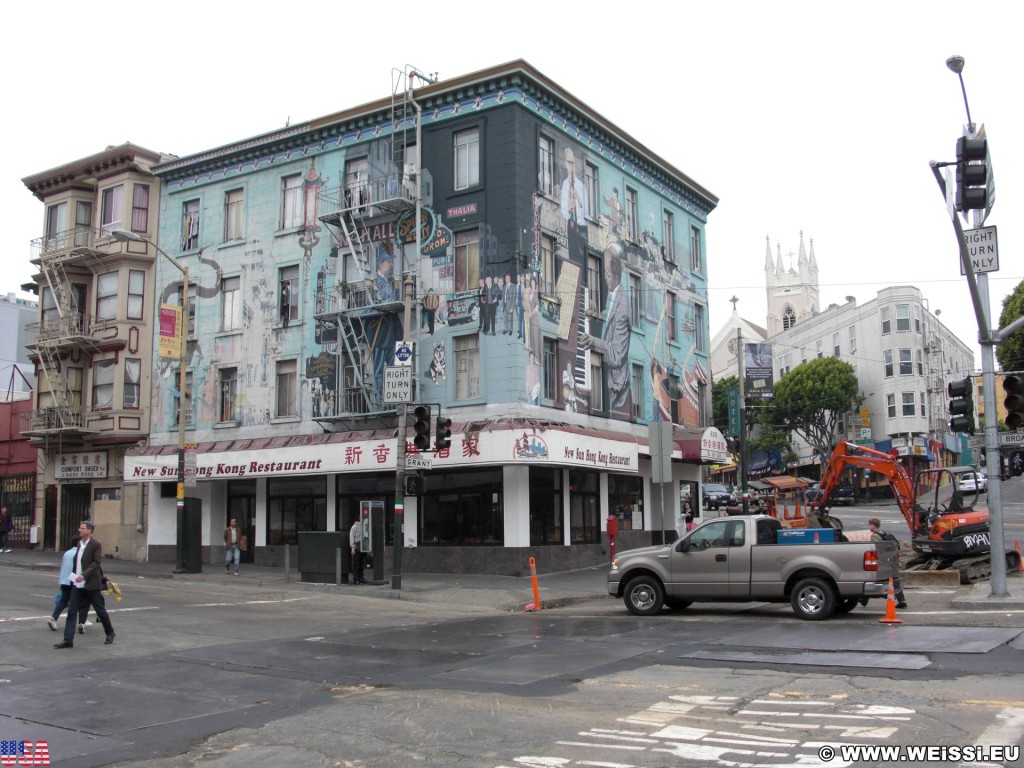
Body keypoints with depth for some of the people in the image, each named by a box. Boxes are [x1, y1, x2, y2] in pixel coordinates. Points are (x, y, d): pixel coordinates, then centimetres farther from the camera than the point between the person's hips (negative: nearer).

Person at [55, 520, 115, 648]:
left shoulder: (96, 545, -11)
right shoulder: (80, 543, 10)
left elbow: (96, 563, -17)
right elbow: (77, 561, 18)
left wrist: (84, 575, -25)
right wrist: (74, 575, 12)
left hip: (91, 584, -6)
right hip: (77, 584, 6)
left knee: (100, 610, 7)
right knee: (71, 612, -1)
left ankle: (110, 633, 25)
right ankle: (68, 640, 1)